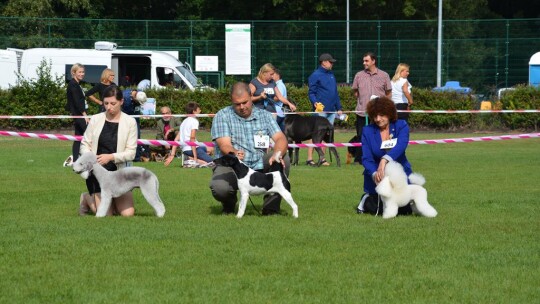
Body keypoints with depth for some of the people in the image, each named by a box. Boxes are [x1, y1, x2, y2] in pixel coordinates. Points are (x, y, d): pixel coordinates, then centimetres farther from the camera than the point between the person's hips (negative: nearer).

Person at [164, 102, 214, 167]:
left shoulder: (184, 122, 21)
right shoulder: (194, 121, -5)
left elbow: (176, 139, 17)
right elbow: (192, 138, -16)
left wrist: (172, 155, 15)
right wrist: (195, 157, -18)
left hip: (184, 149, 8)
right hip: (191, 148, -8)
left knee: (210, 149, 29)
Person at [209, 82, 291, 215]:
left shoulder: (264, 115, 7)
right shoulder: (222, 116, -2)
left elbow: (280, 138, -7)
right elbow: (224, 145, -15)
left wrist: (277, 154, -32)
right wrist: (234, 153, -40)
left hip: (259, 167, 3)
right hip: (231, 168, -3)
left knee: (284, 159, -22)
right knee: (219, 187, -34)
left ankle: (271, 207, -12)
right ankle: (229, 204, 6)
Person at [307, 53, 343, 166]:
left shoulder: (331, 75, 18)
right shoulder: (316, 75, -4)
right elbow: (311, 92, -9)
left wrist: (339, 108, 18)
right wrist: (315, 102, -26)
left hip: (332, 110, 7)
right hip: (321, 110, -7)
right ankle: (309, 158, -8)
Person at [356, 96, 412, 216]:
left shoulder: (401, 126, -6)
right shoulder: (367, 131, -4)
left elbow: (401, 146, -26)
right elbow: (366, 159, -13)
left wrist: (384, 160, -44)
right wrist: (375, 174, -34)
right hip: (376, 177, -1)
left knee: (405, 209, -8)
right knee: (379, 209, -11)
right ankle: (366, 200, 23)